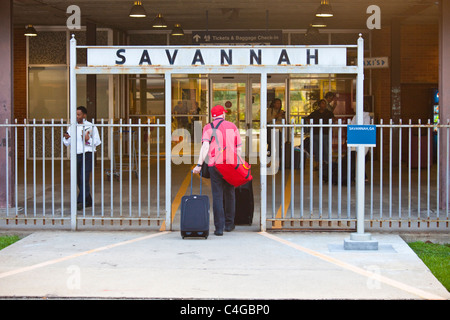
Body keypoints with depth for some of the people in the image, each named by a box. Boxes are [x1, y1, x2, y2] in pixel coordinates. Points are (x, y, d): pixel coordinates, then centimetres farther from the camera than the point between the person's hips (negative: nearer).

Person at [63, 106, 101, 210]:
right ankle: (88, 201, 24)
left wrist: (88, 140, -15)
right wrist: (66, 138, -12)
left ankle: (80, 202, -16)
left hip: (87, 155, -5)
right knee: (79, 180, 10)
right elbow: (67, 143, 9)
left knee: (84, 178, -14)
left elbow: (97, 142, 1)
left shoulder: (91, 126, 0)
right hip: (76, 155, 5)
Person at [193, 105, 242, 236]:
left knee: (217, 196, 0)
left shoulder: (208, 128, 3)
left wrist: (199, 165, -13)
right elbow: (239, 148, 10)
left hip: (214, 165, -2)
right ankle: (229, 224, 25)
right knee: (229, 194, 16)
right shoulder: (232, 126, 11)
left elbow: (205, 146, -10)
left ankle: (219, 227, -6)